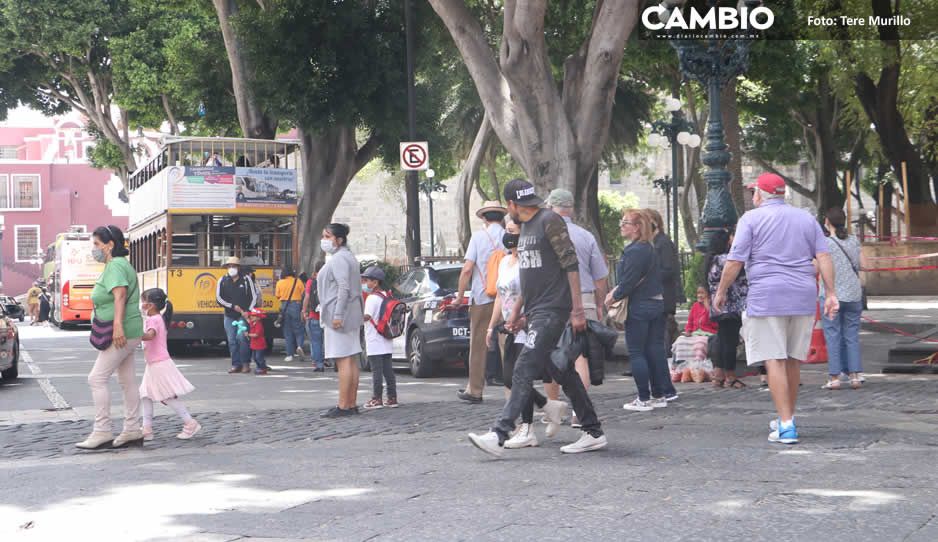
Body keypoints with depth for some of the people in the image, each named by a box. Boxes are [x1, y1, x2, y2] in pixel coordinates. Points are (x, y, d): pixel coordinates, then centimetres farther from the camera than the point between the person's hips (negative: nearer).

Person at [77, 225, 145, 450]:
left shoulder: (115, 266, -14)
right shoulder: (119, 264, 18)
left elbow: (120, 295, -28)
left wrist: (117, 325, -39)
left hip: (121, 333, -11)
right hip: (126, 333, 11)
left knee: (97, 378, -9)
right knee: (127, 380, 11)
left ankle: (102, 432, -8)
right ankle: (132, 431, 15)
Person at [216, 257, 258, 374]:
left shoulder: (246, 279, 0)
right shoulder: (223, 281, 5)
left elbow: (254, 296, 0)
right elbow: (219, 298, 0)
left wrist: (248, 311, -11)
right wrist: (234, 306, -8)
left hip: (244, 315, -3)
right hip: (229, 316, 3)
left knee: (241, 337, -16)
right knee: (232, 341, 1)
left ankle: (246, 364, -7)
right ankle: (236, 364, 8)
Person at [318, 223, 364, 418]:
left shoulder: (339, 259, -13)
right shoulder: (348, 257, 20)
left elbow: (344, 288, -22)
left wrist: (338, 315, -24)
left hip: (340, 315, -11)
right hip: (351, 315, 11)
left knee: (344, 361, -12)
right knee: (351, 361, 10)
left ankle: (343, 406, -14)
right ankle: (352, 404, 12)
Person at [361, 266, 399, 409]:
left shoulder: (372, 298, -14)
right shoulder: (386, 296, 13)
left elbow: (367, 316, -25)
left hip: (375, 343, -8)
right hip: (386, 343, 8)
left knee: (376, 370, -5)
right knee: (388, 369, 10)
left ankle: (377, 399, -3)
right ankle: (392, 398, 11)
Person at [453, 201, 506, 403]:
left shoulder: (479, 236, -4)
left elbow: (467, 269, -9)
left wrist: (460, 296, -1)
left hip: (482, 298, -2)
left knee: (478, 345, 6)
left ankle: (475, 390, 8)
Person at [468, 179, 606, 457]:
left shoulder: (549, 220, -10)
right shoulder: (526, 228, 19)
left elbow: (571, 265, -15)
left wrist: (577, 309, -19)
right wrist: (517, 311, 22)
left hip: (553, 311, -10)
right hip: (537, 313, 10)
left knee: (523, 371, -14)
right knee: (564, 374, 11)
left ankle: (499, 435, -18)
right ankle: (594, 433, 17)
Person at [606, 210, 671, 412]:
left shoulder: (634, 251, -18)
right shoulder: (649, 249, 12)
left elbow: (628, 283, -20)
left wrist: (614, 296, -3)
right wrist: (616, 291, 10)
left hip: (638, 308, -9)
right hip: (656, 303, 9)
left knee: (636, 353, -2)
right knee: (654, 350, 11)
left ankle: (644, 399, -1)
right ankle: (658, 395, 15)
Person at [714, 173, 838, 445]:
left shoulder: (752, 218, 1)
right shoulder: (806, 218, 15)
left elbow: (735, 261, -5)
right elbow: (824, 256, 6)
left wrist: (721, 292, 5)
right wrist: (830, 293, 4)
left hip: (767, 297, -5)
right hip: (803, 298, 5)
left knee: (774, 361, -5)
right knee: (794, 361, 14)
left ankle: (786, 425, -12)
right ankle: (787, 418, 25)